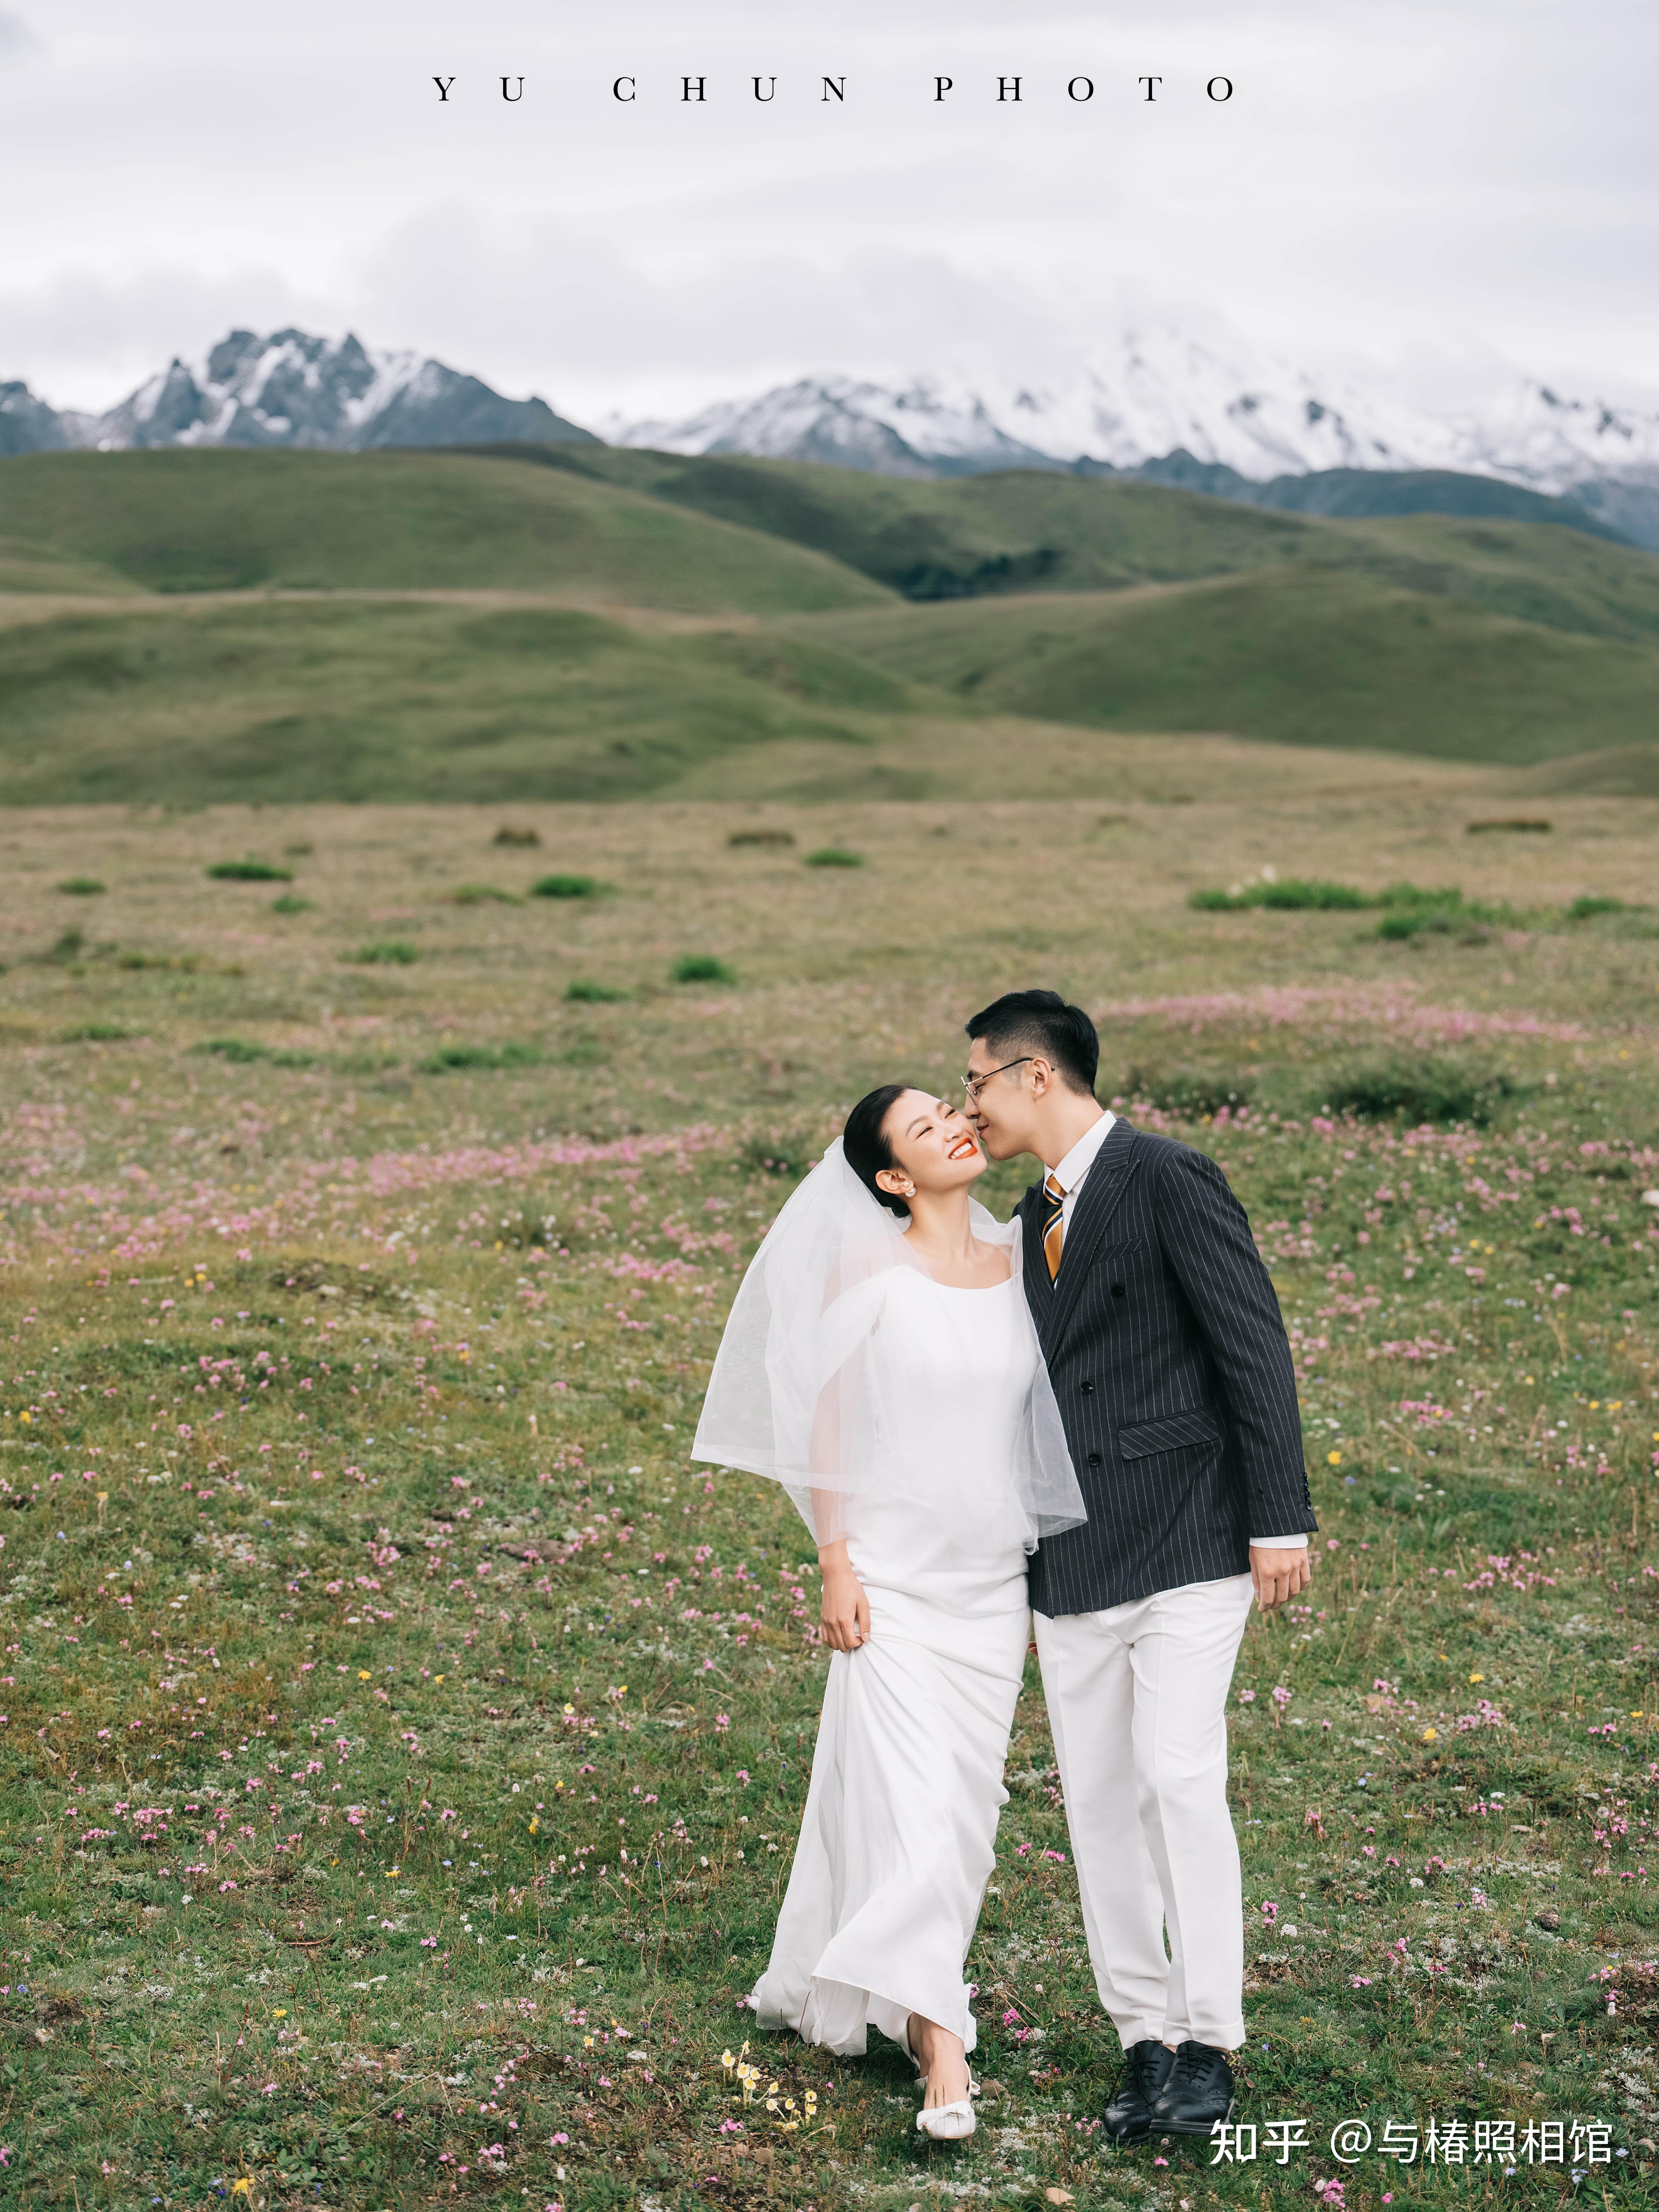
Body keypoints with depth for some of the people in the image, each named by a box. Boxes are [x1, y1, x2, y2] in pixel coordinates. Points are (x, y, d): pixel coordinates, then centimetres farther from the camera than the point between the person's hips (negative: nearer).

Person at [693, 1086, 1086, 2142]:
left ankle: (875, 1997, 28)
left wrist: (1045, 1568, 13)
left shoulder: (1019, 1263, 6)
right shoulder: (869, 1276, -8)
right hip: (897, 1575, -5)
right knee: (910, 1798, -9)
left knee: (966, 1800, 10)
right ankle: (942, 2049, -3)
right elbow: (827, 1426, -5)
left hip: (995, 1579, 5)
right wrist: (836, 1567, -9)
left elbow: (1035, 1421, 12)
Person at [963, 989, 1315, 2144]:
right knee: (1099, 1803, 6)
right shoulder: (1038, 1215, 17)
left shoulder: (1169, 1178, -8)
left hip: (1184, 1542, -8)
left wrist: (1279, 1520, -16)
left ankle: (1209, 2050, -4)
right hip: (1071, 1561, 8)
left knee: (1181, 1781, -13)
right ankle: (1145, 2040, 14)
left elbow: (1254, 1347, -11)